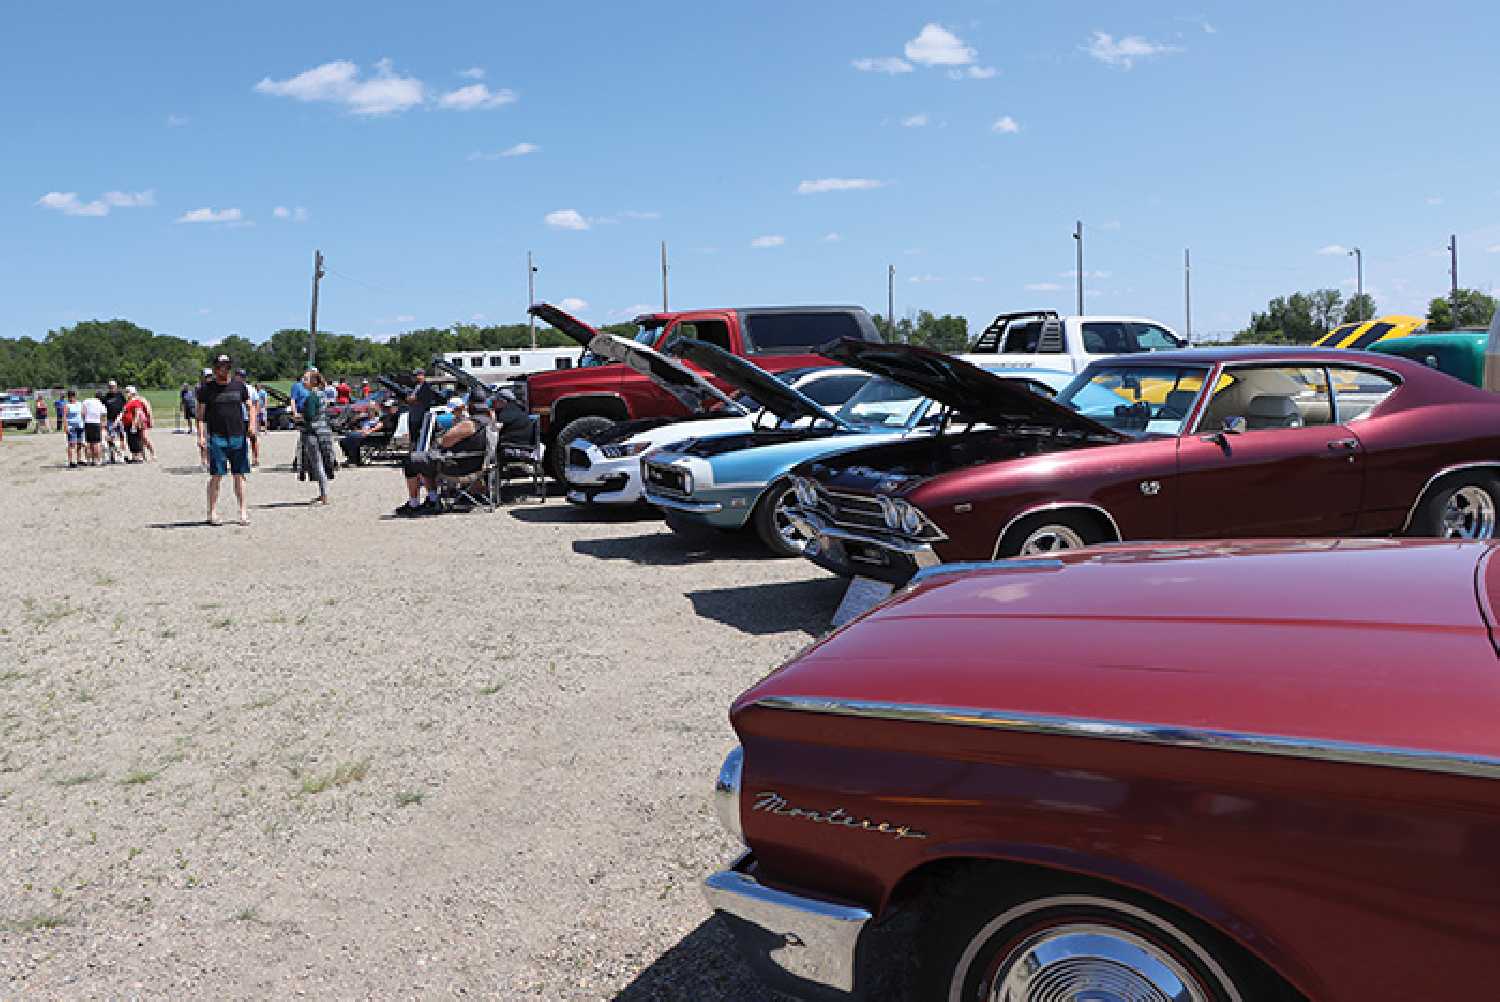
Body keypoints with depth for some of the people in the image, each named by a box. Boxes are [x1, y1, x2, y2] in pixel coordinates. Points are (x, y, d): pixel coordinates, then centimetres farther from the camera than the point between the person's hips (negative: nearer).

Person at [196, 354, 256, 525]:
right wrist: (201, 437, -5)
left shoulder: (239, 385, 10)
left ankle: (243, 511, 8)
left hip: (238, 436, 2)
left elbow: (250, 406, 16)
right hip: (217, 437, -2)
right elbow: (201, 414, 4)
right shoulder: (206, 388, 4)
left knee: (239, 475, 4)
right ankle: (212, 512, 3)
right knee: (216, 476, -3)